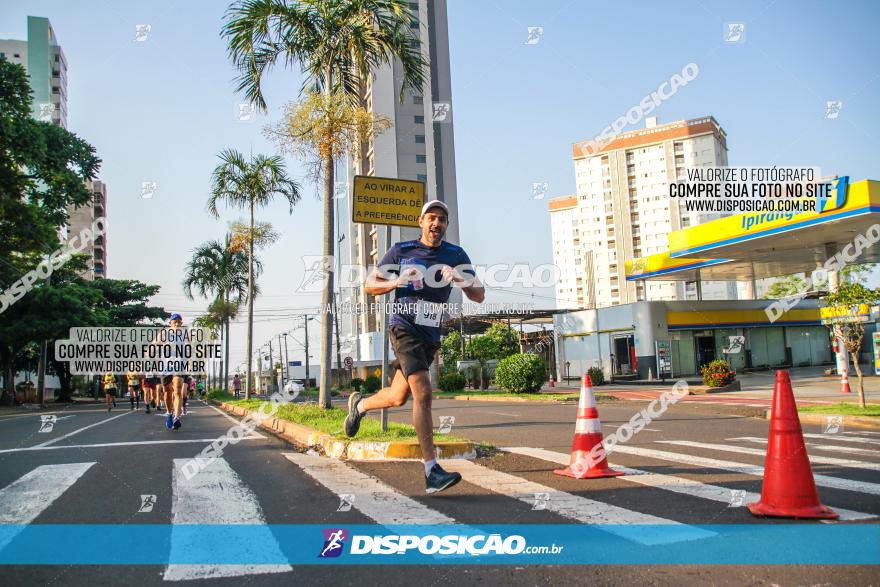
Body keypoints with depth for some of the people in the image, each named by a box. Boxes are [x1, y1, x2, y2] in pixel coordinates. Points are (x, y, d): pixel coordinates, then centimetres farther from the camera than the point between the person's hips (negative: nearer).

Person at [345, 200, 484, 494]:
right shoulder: (401, 250, 2)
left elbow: (479, 296, 0)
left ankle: (359, 404, 46)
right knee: (423, 393, -19)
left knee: (398, 397, 14)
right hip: (404, 327, -4)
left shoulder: (456, 255, 6)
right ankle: (432, 471, -19)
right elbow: (370, 285, 6)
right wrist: (396, 282, -14)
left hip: (431, 335, 4)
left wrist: (460, 278, -21)